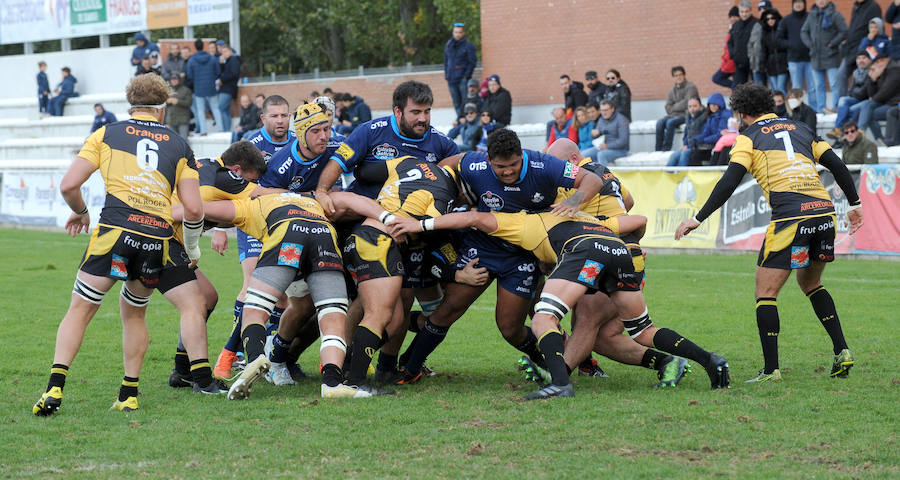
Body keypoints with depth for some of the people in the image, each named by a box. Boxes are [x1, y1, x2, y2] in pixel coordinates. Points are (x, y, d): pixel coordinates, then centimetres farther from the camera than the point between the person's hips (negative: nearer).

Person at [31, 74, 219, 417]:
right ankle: (202, 379, 13)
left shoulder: (107, 134, 14)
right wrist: (192, 248, 27)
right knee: (192, 306, 19)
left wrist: (80, 212, 28)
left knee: (80, 309, 6)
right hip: (159, 236, 1)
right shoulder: (179, 145, 17)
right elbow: (194, 209, 10)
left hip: (115, 230, -1)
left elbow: (68, 186, 8)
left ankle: (54, 390, -5)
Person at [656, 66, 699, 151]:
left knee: (670, 122, -30)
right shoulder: (672, 91, 15)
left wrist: (674, 107, 0)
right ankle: (658, 149, -23)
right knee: (660, 122, -19)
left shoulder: (691, 87, -2)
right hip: (675, 115, 6)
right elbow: (668, 108, 7)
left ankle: (666, 148, -28)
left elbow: (686, 104, -13)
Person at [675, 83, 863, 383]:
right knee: (810, 284, 26)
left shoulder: (749, 137, 8)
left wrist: (698, 219, 0)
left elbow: (729, 183, -2)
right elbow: (838, 166, 19)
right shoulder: (800, 130, 23)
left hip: (790, 218, -6)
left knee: (765, 292, 3)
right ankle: (842, 351, 16)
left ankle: (771, 370, -3)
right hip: (824, 211, 6)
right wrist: (854, 204, 29)